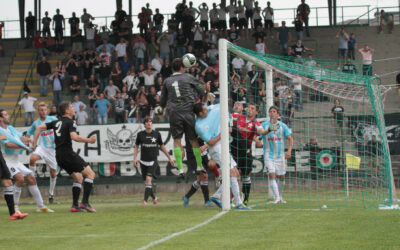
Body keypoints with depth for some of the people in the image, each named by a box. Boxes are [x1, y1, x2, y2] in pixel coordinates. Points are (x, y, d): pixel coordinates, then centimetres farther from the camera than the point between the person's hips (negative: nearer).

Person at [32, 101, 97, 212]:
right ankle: (85, 202, -15)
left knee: (78, 178, 19)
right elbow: (74, 137, -22)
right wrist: (89, 140, -12)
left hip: (59, 156, 8)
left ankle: (75, 205, 9)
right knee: (90, 174, -4)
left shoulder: (57, 122, 17)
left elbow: (39, 127, 17)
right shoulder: (70, 122, -5)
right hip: (68, 153, -8)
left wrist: (34, 143, 19)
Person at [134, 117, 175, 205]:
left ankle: (145, 200, -20)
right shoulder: (140, 134, 0)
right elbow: (136, 147, 9)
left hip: (153, 161, -2)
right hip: (143, 161, 2)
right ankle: (154, 198, 29)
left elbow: (162, 146, 11)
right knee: (146, 183, 5)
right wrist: (135, 158, -4)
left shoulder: (157, 134, 0)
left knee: (148, 179, -19)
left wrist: (169, 158, 13)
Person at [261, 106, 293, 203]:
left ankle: (280, 197, 27)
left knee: (281, 176, 9)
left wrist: (289, 150, -10)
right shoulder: (264, 125, 0)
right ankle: (276, 198, -20)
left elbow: (290, 138, 4)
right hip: (269, 154, -2)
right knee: (271, 175, -17)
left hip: (280, 155, 2)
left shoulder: (282, 126, 4)